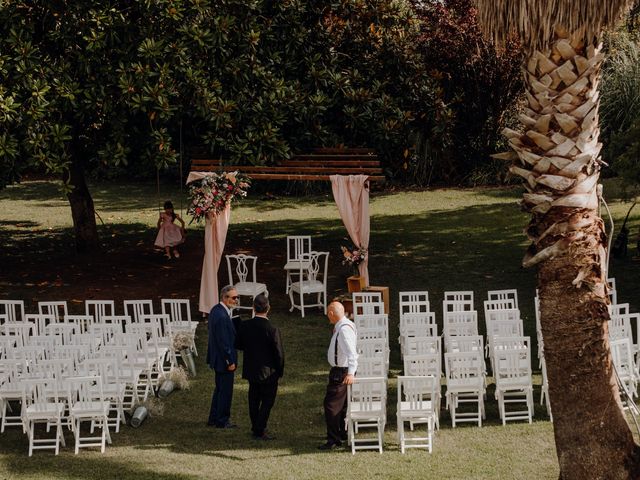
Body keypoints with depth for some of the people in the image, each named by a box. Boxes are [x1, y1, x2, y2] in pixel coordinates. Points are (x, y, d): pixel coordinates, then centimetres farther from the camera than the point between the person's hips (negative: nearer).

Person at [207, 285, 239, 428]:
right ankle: (222, 421, 16)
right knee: (225, 391, 4)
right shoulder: (222, 316, -26)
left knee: (220, 388, 20)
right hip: (224, 359, -10)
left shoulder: (216, 310, 5)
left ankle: (214, 419, 30)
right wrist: (230, 362, -17)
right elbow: (223, 342, -25)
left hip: (217, 358, 10)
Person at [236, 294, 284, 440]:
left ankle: (255, 428, 29)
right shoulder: (272, 330, -21)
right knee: (267, 401, 7)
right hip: (268, 372, -5)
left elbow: (238, 345, 5)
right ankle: (260, 431, 6)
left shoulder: (244, 326, -9)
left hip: (251, 370, 5)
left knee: (254, 400, 19)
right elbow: (279, 353, -15)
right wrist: (280, 371, -1)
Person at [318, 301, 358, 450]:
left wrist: (351, 373, -42)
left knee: (331, 404, -6)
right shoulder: (341, 327, 7)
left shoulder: (344, 329, -25)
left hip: (341, 373, -11)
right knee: (342, 404, 24)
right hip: (341, 370, 11)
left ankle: (334, 440, 0)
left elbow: (351, 352, -35)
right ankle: (344, 433, 40)